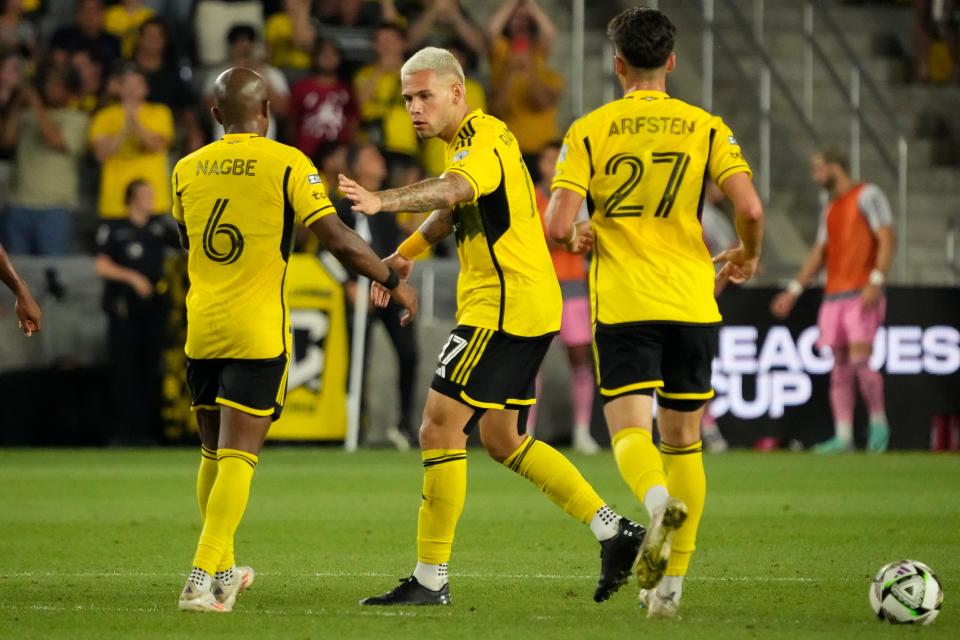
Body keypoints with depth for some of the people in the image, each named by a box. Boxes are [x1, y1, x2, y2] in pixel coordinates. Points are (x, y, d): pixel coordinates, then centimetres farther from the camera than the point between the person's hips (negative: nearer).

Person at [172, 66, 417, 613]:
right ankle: (201, 581, -15)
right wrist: (393, 280, 4)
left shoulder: (187, 170, 6)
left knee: (214, 454, 17)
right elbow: (339, 241, -9)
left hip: (201, 329, 4)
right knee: (237, 457, -6)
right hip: (258, 331, -4)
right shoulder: (286, 164, -7)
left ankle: (222, 572, 29)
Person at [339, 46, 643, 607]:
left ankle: (431, 579, -8)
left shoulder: (483, 144, -17)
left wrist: (384, 201, -58)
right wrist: (404, 255, 30)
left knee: (441, 429, -11)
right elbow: (453, 207, 34)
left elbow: (454, 188, -42)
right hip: (528, 308, 11)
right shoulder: (475, 139, 16)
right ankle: (616, 533, 18)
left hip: (504, 308, -11)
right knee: (503, 440, 17)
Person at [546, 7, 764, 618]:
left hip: (622, 304, -2)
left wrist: (577, 235, 15)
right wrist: (747, 256, 12)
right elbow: (750, 208, -9)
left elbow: (559, 224, -9)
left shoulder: (590, 130, 0)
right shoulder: (705, 127, 3)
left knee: (631, 430, -5)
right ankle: (670, 583, 11)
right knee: (684, 440, 13)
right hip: (692, 302, 2)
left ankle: (659, 499, -41)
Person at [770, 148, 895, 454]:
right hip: (834, 297, 7)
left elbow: (887, 239, -10)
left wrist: (876, 281, -21)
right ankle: (843, 437, 0)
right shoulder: (830, 209, 20)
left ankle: (878, 423, 0)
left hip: (862, 296, -7)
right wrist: (793, 291, 18)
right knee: (840, 369, 2)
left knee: (860, 360, -16)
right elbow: (818, 255, 25)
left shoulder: (867, 195, -3)